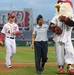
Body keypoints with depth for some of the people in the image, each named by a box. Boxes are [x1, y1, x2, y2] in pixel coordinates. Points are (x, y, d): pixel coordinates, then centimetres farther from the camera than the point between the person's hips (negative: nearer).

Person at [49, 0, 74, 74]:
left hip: (67, 39, 1)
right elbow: (51, 25, -9)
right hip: (58, 39, 0)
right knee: (59, 53, 2)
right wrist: (55, 28, -28)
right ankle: (60, 67, 13)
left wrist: (65, 19, -34)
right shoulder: (57, 17, -2)